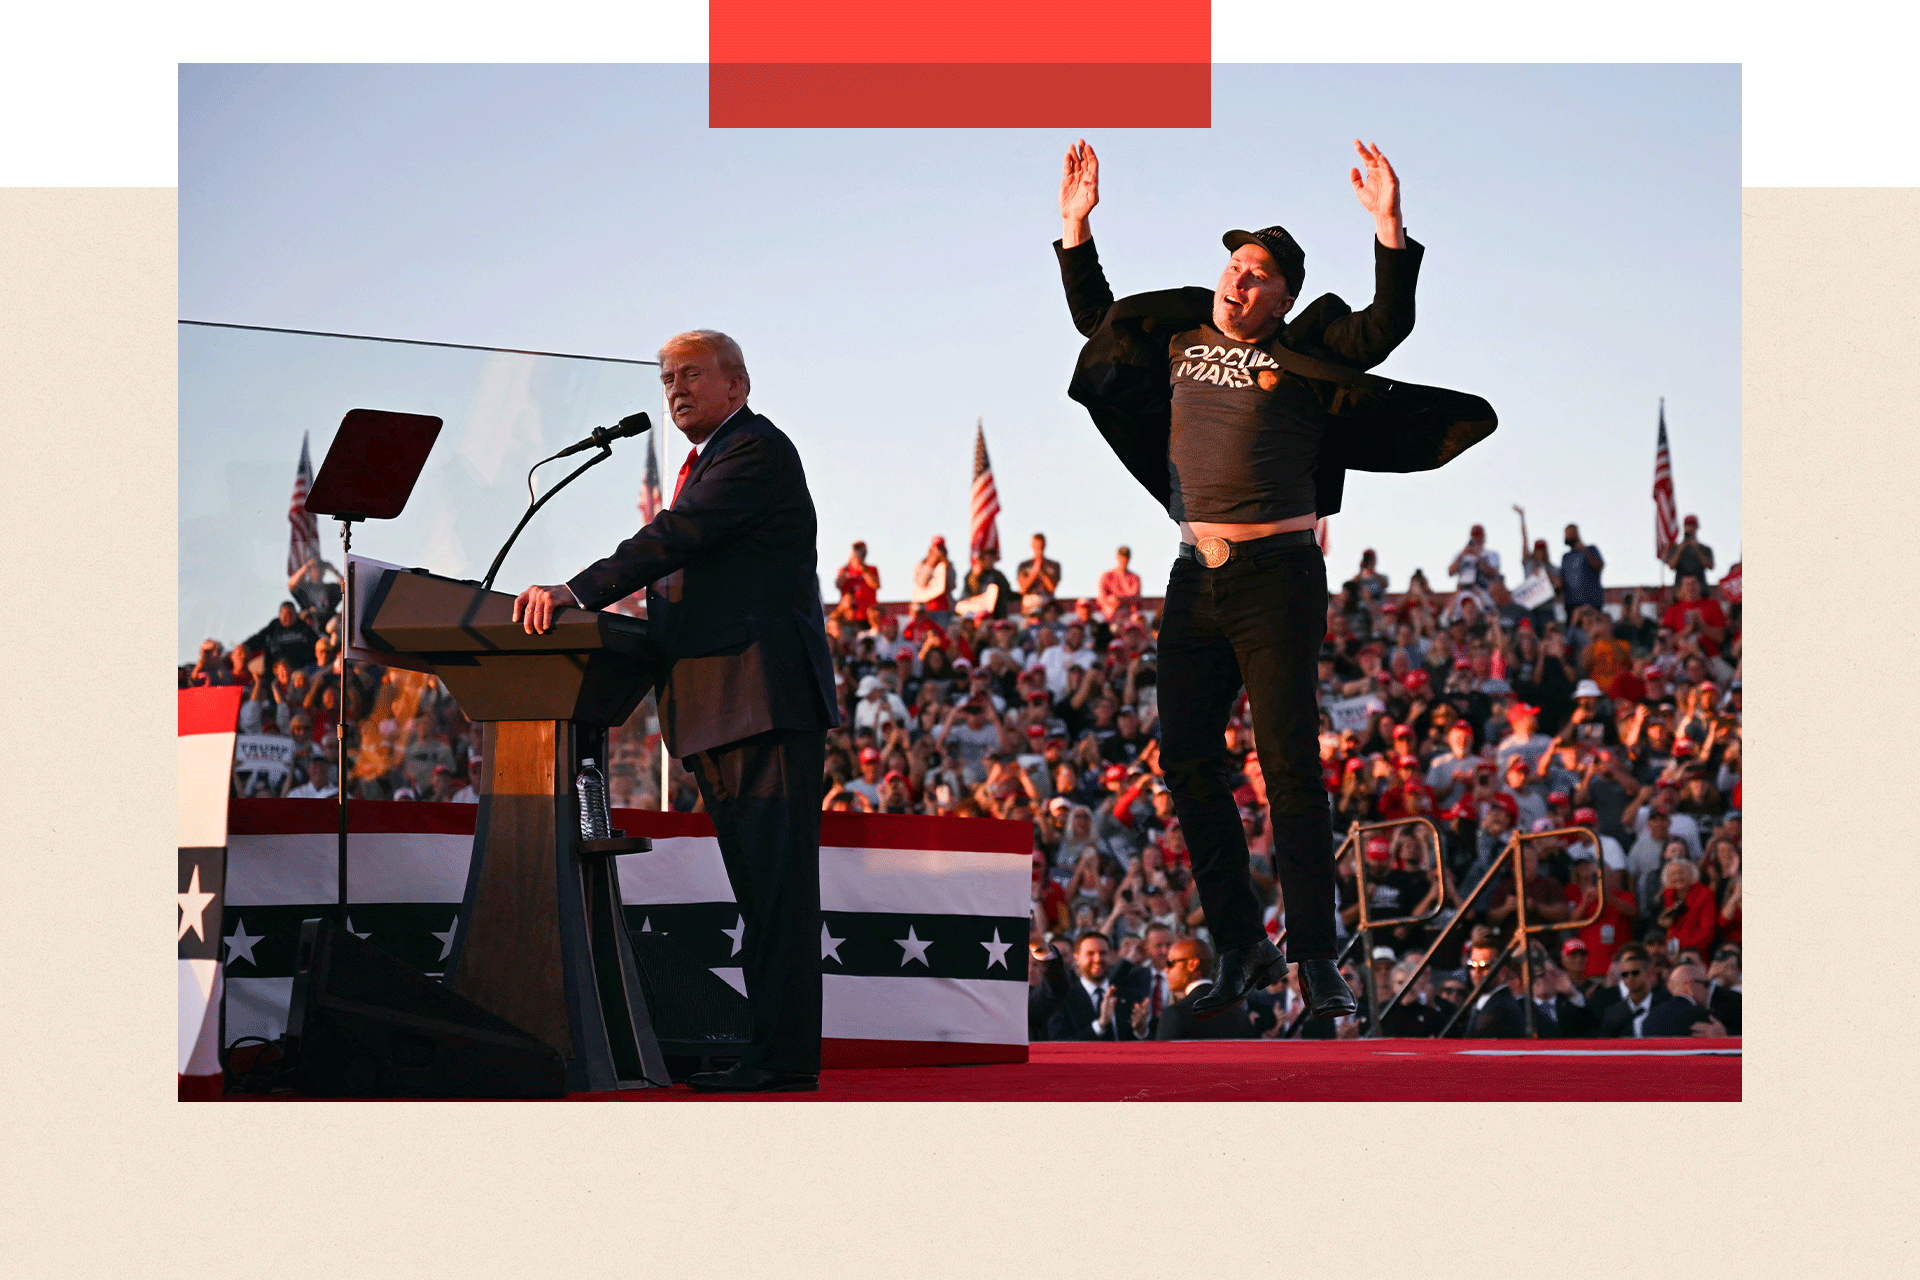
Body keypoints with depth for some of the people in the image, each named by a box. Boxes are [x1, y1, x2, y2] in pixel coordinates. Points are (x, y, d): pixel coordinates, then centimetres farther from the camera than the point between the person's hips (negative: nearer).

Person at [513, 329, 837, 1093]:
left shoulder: (756, 451, -7)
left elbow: (675, 538, -19)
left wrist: (577, 592, -25)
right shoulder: (707, 462, 25)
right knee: (757, 887, 11)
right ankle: (770, 1042, 13)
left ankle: (786, 1055, -14)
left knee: (778, 880, -12)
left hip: (766, 697, -11)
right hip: (717, 712, 11)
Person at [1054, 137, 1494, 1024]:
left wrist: (1390, 230, -21)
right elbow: (1095, 318, 29)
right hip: (1195, 579, 6)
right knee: (1185, 756, 3)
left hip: (1276, 577, -5)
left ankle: (1315, 958, -3)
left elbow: (1388, 327, -11)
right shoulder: (1178, 339, 15)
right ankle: (1242, 949, 13)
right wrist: (1076, 228, 21)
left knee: (1289, 764, -8)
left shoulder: (1302, 353, 1)